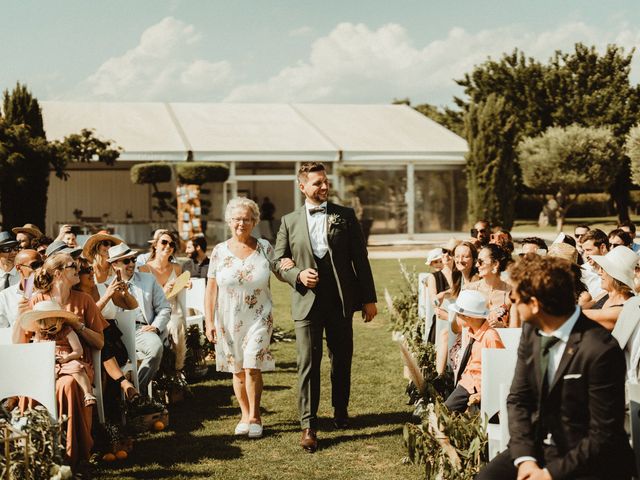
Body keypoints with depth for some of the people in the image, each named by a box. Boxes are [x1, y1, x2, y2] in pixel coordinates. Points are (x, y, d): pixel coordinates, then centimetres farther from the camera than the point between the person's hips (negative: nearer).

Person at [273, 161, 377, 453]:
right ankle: (308, 426, 0)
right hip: (307, 302, -1)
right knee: (308, 364, -4)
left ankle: (340, 411, 34)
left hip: (341, 301, 1)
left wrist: (369, 298, 2)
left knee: (341, 361, 12)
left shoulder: (345, 216, 5)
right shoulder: (290, 221, 6)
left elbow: (360, 259, 5)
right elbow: (278, 262, 10)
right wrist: (298, 275, -11)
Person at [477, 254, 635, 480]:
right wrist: (524, 458, -11)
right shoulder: (531, 331, 0)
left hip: (586, 460, -6)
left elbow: (604, 435, -18)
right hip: (538, 447, 6)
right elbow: (518, 399, 3)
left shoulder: (601, 350, -21)